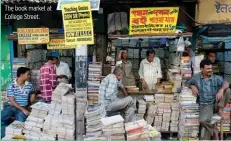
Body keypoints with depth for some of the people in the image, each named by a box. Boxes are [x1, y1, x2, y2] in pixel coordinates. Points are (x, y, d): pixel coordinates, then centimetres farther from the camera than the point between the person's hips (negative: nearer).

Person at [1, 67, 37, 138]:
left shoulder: (30, 86, 4)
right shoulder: (11, 86, -4)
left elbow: (32, 101, 15)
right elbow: (12, 101, -10)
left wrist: (34, 93, -7)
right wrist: (23, 110, -19)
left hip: (23, 108, 0)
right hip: (11, 106, 0)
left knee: (20, 123, -30)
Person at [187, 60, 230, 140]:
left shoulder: (216, 78, 2)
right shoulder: (196, 77, 2)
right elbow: (189, 83, 15)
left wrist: (221, 90, -36)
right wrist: (193, 87, -8)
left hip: (216, 103, 2)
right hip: (205, 105, -2)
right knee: (203, 120, -32)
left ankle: (220, 109, -7)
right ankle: (214, 130, 0)